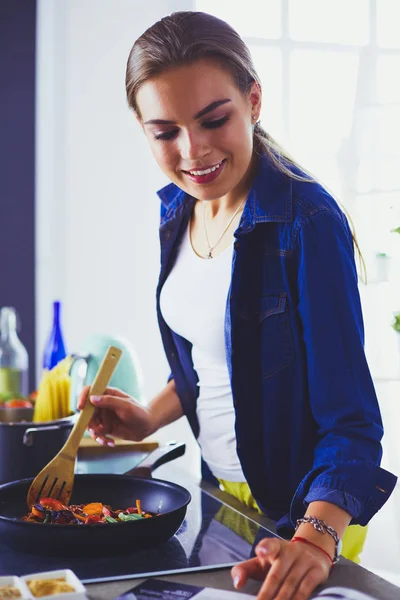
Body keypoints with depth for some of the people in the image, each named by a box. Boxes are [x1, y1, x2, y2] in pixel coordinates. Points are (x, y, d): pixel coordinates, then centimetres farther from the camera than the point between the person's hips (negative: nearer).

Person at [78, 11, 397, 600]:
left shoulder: (306, 222, -24)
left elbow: (349, 417, -25)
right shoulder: (179, 210, -3)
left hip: (299, 508, -6)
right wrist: (151, 418, -2)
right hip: (219, 488, 7)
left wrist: (315, 540, -37)